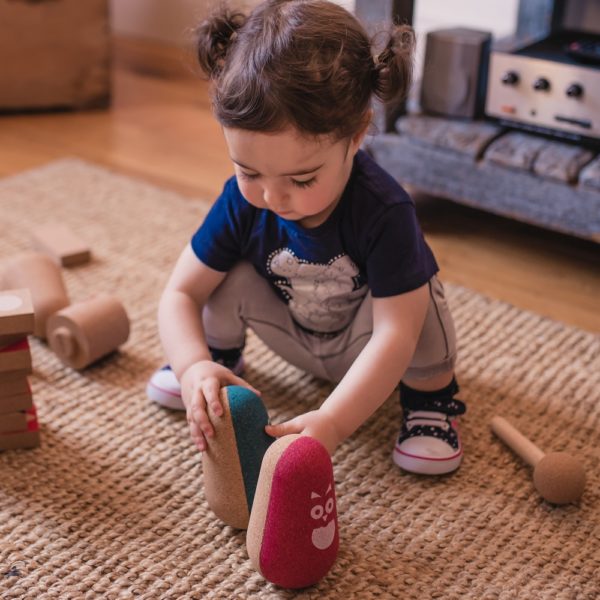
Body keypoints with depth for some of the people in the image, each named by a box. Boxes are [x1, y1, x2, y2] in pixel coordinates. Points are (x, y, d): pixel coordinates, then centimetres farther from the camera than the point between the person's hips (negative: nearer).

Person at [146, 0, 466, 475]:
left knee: (416, 294, -34)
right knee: (230, 278, -22)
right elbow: (180, 294, -21)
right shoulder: (242, 200, -25)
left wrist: (332, 423, -54)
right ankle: (223, 357, 10)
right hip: (298, 338, 3)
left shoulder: (384, 212, -38)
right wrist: (195, 366, -43)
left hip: (369, 353, -3)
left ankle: (430, 394, -5)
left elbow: (395, 333, -42)